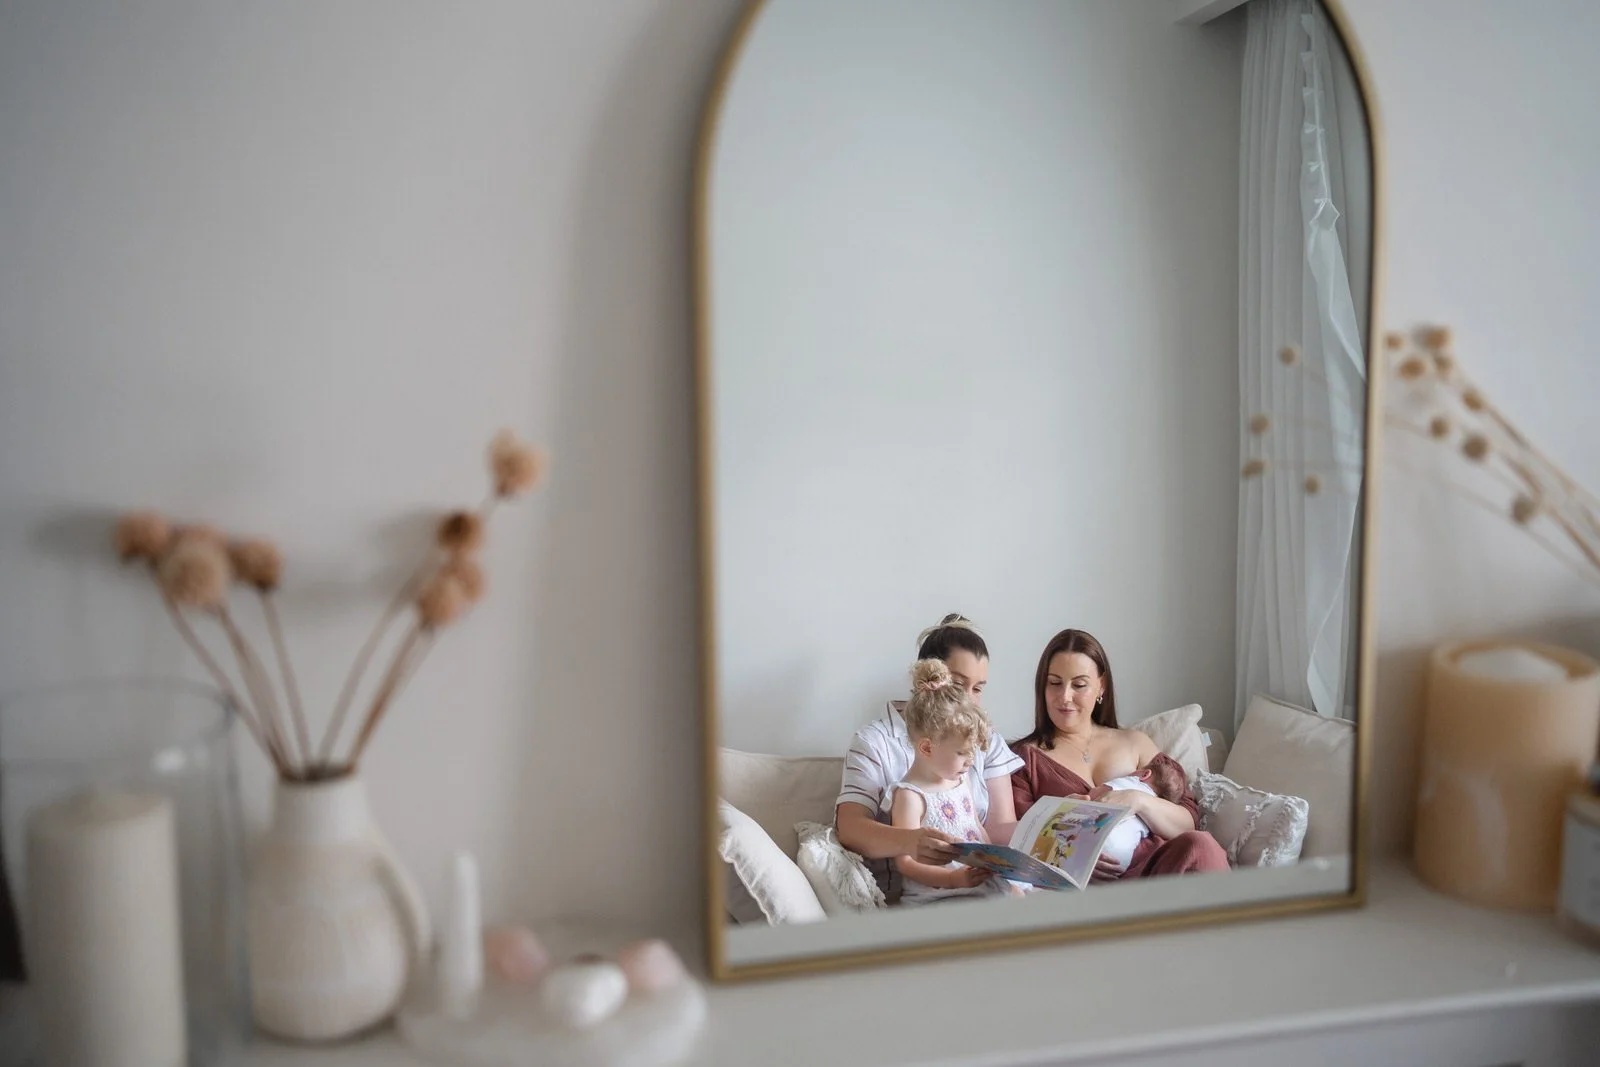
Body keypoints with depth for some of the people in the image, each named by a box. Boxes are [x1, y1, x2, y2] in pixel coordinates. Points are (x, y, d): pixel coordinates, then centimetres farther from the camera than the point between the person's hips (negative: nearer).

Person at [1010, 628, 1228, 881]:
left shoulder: (1135, 743, 23)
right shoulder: (1024, 756, 14)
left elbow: (1187, 826, 13)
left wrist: (1139, 801, -8)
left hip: (1155, 869, 4)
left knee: (1200, 845, -31)